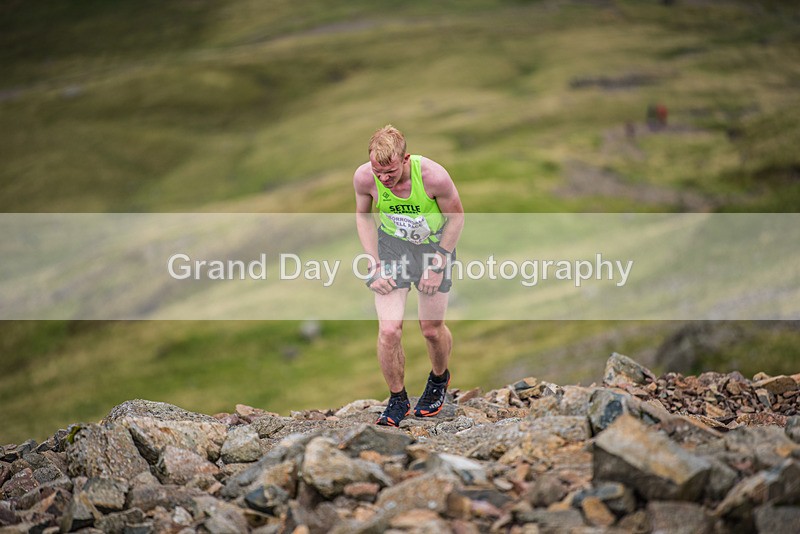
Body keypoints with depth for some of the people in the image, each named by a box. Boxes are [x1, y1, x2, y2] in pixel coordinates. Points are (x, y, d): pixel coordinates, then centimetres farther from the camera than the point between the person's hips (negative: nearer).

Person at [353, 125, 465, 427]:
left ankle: (439, 379, 40)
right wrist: (375, 266, -6)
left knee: (432, 329, 6)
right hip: (391, 246, 1)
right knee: (388, 330, -12)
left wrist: (438, 266, -10)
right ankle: (397, 400, 10)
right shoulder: (364, 177, -23)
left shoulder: (433, 176, -30)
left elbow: (456, 216, -12)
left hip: (435, 244, -1)